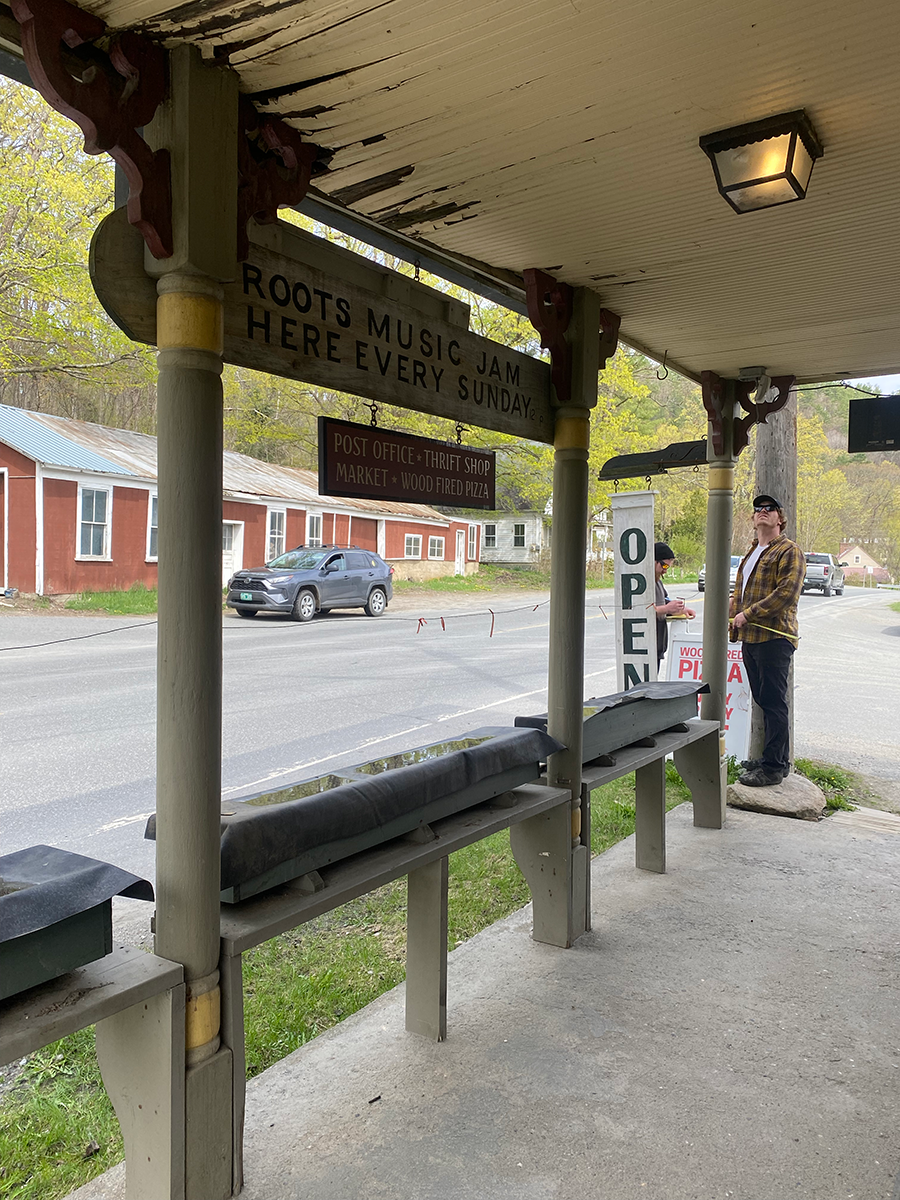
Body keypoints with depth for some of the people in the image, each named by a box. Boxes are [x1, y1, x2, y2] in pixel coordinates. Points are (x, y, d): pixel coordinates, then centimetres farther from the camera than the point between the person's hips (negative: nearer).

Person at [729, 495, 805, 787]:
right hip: (750, 638, 9)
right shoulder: (752, 553, 22)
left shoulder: (789, 551, -5)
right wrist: (734, 617, 11)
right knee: (763, 700, 13)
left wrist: (748, 614, -16)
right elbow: (739, 591, 28)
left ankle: (774, 767, -1)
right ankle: (777, 759, 24)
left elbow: (787, 593, -17)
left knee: (774, 702, -6)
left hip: (774, 637, -9)